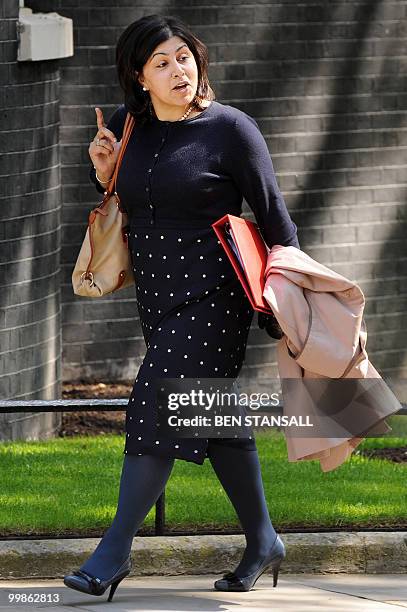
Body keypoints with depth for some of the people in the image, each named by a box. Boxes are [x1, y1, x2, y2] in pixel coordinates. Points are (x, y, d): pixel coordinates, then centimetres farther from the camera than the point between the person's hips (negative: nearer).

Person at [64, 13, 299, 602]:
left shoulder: (230, 129, -10)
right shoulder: (126, 128, 5)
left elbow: (275, 218, -5)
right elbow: (122, 208, 19)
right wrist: (105, 174, -2)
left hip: (211, 294, -6)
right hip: (158, 297, 6)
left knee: (159, 409, -13)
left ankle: (115, 549, -10)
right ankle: (262, 542, 22)